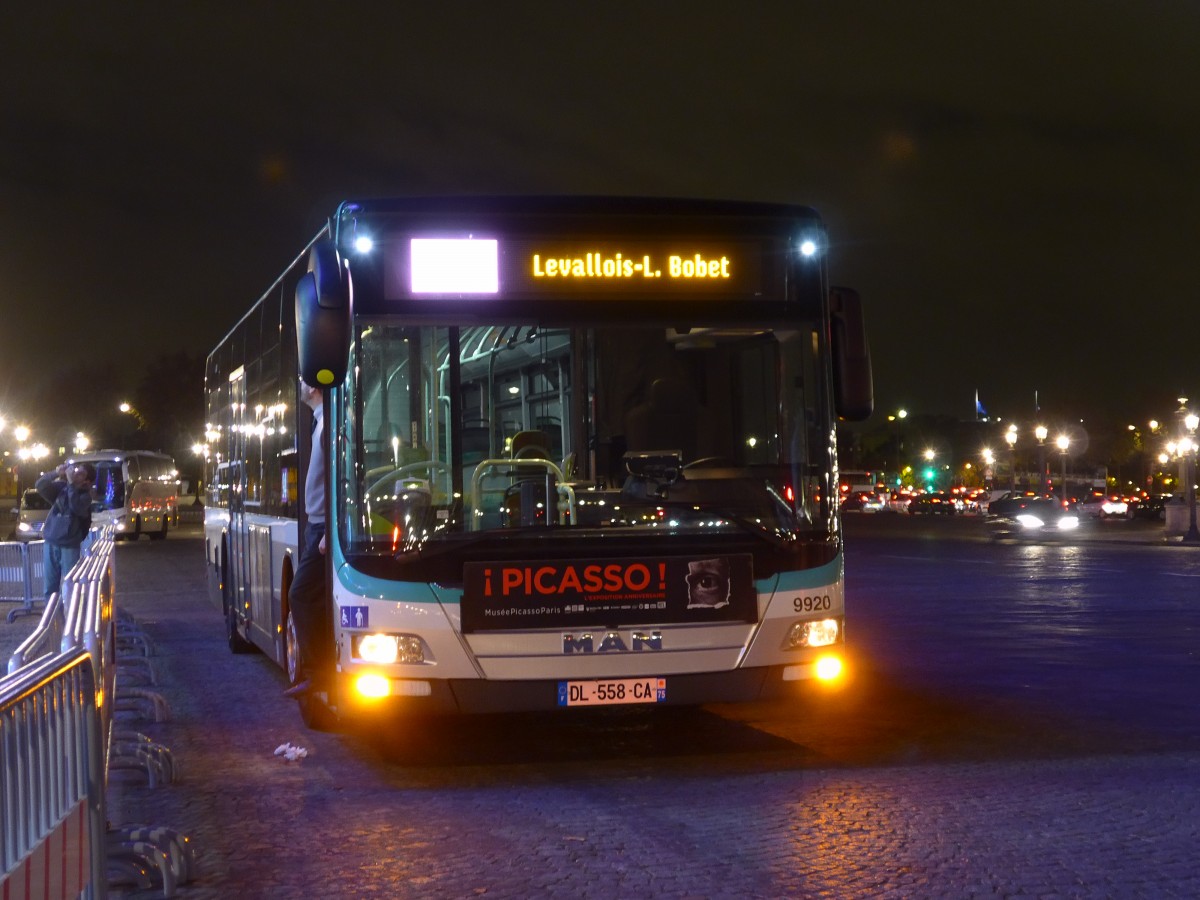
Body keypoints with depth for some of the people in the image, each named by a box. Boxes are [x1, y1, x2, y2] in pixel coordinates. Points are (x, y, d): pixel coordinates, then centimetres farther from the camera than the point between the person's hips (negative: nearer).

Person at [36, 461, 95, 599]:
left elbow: (76, 508, -23)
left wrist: (71, 483, -22)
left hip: (69, 547, -4)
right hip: (50, 543, 4)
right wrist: (56, 473, -15)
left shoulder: (85, 495, -4)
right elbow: (40, 485, -2)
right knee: (50, 586, 11)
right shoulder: (61, 487, 7)